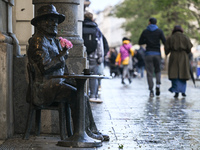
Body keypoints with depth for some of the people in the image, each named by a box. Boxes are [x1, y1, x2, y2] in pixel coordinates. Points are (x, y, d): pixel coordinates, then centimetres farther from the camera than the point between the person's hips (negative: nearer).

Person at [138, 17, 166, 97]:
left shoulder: (145, 31, 4)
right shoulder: (159, 31, 2)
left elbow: (140, 42, 9)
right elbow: (164, 42, -6)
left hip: (148, 54, 0)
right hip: (157, 54, 0)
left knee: (150, 73, 2)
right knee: (158, 71, 17)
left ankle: (151, 90, -6)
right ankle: (158, 85, -6)